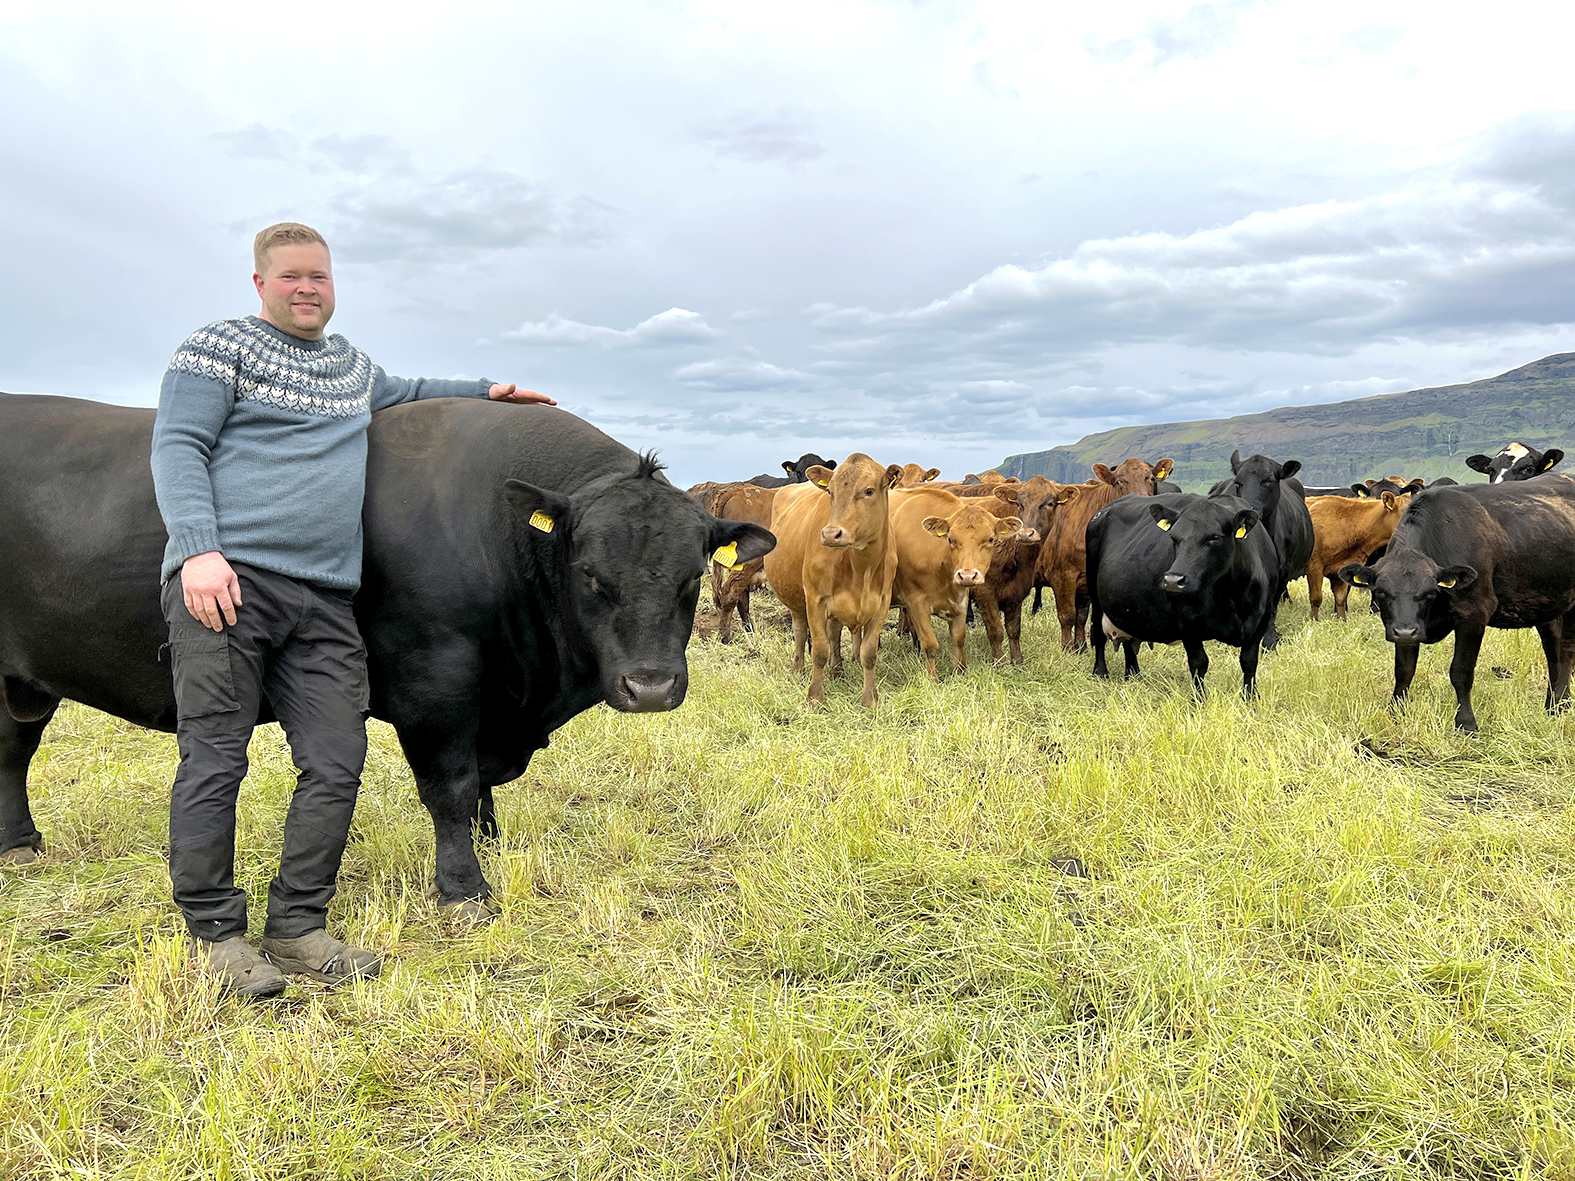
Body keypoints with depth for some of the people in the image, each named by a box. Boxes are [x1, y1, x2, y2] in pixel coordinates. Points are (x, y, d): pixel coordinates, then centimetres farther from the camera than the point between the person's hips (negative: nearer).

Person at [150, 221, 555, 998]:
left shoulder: (351, 365, 26)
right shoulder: (220, 347, 6)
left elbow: (394, 392, 48)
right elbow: (176, 446, -4)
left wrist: (485, 391, 43)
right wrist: (198, 549, -18)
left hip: (325, 599, 6)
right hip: (225, 577, -5)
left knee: (336, 763, -1)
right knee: (214, 759, -4)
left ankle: (296, 928, 12)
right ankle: (213, 935, 10)